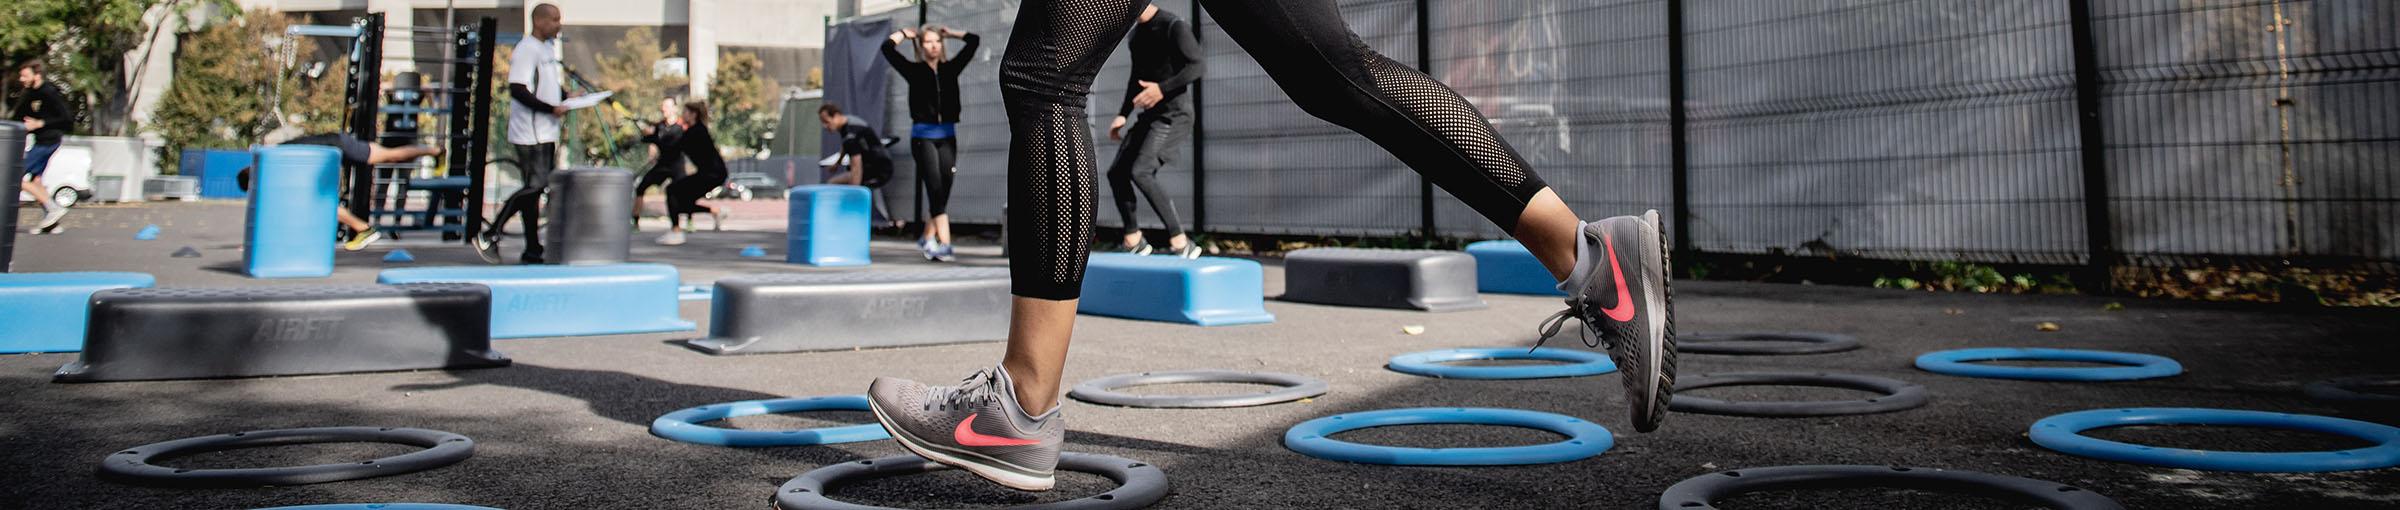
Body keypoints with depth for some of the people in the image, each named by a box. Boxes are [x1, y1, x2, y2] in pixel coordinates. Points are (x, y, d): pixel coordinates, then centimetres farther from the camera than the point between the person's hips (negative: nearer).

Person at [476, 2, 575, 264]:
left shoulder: (549, 47, 16)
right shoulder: (526, 49, -14)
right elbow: (517, 90, -21)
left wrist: (566, 97, 9)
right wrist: (551, 109, -21)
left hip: (546, 132, 9)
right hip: (530, 133, -9)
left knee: (537, 187, 10)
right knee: (534, 186, -12)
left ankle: (532, 250, 14)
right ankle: (489, 237, -3)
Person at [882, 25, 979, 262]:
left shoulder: (950, 69, 9)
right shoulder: (914, 70, 2)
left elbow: (974, 41, 10)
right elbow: (887, 48, -5)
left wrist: (950, 33, 18)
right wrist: (905, 34, 11)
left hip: (947, 136, 3)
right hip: (923, 136, -3)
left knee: (943, 191, 4)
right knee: (935, 189, -11)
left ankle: (928, 238, 21)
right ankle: (944, 243, -16)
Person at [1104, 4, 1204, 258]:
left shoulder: (1174, 26, -10)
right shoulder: (1137, 33, 16)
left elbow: (1198, 66, -17)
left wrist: (1163, 89, -26)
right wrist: (1123, 114, 16)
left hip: (1173, 113, -9)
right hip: (1150, 115, 9)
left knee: (1140, 172, -23)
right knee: (1117, 172, 3)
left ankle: (1180, 244, -20)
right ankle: (1133, 242, 14)